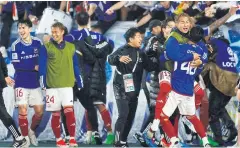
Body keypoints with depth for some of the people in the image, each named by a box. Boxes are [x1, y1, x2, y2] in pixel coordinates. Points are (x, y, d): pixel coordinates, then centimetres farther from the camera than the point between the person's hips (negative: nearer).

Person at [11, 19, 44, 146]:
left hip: (35, 83, 2)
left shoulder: (38, 43, -1)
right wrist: (35, 67, -15)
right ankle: (25, 137, 10)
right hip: (21, 83, -2)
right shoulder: (16, 45, -7)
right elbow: (17, 65, -12)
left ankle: (32, 131, 30)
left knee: (39, 111, 4)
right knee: (23, 111, -4)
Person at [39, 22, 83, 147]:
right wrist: (43, 82, -8)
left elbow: (75, 66, 13)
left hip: (67, 85, 1)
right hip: (52, 85, -1)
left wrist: (79, 83, 12)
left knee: (69, 110, -12)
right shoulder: (46, 47, 1)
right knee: (56, 113, 3)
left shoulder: (71, 47, 9)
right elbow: (42, 65, -1)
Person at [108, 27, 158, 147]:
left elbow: (150, 66, 13)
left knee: (130, 116, 10)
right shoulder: (122, 50, -11)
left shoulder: (141, 54, 13)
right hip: (121, 89, -8)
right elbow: (110, 59, -28)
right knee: (123, 115, -15)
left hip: (134, 90, 8)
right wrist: (119, 58, -49)